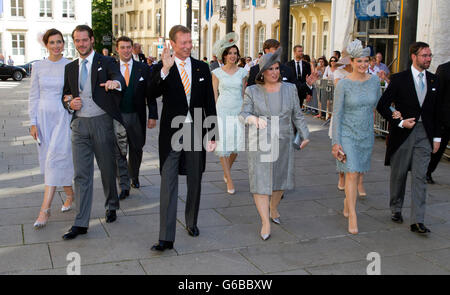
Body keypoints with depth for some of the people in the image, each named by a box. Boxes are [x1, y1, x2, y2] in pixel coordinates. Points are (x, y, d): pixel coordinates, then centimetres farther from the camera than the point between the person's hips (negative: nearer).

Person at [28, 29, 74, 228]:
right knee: (48, 161, 9)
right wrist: (33, 122, 2)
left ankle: (45, 209, -7)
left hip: (63, 117, -4)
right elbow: (33, 96, 7)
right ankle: (70, 195, 30)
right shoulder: (38, 66, 5)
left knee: (54, 160, -10)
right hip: (43, 117, 4)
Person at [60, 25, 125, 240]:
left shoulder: (105, 62, 1)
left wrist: (115, 82, -43)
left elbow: (120, 79, -18)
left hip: (102, 123, -3)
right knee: (81, 174, 0)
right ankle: (81, 223, 2)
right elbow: (65, 94, 21)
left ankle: (111, 206, 32)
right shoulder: (70, 68, 14)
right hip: (79, 125, 3)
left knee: (108, 169, 9)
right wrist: (70, 103, -2)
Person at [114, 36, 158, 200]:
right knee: (119, 152, -4)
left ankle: (134, 176, 36)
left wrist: (152, 116, -2)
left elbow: (150, 94, 3)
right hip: (117, 117, -1)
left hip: (137, 116, 1)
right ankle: (124, 186, -1)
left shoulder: (143, 68, 3)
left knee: (136, 150, 14)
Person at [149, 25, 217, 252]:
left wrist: (212, 135, 4)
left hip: (196, 131, 3)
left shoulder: (202, 68, 7)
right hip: (172, 133, -3)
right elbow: (153, 91, -20)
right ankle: (166, 237, -3)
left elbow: (210, 103, 8)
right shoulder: (162, 69, -1)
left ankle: (191, 223, 34)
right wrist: (165, 69, -35)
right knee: (168, 184, -5)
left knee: (195, 182, 14)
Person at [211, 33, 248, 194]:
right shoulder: (217, 73, 2)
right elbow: (214, 94, 4)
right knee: (223, 145, -2)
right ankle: (229, 181, 6)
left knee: (236, 145, 1)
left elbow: (243, 93, 10)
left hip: (238, 111, 2)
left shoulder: (242, 72, 7)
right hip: (222, 112, -2)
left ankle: (227, 170, 30)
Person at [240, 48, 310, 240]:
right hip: (260, 143, -2)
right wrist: (253, 118, -29)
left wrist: (305, 135, 1)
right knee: (260, 181, -5)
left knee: (280, 179, 11)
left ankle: (273, 209, 37)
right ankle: (265, 222, -1)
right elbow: (243, 114, -7)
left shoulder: (290, 89, 4)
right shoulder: (253, 91, -1)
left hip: (283, 143, 3)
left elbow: (297, 115, 8)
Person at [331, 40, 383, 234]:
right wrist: (335, 142, -13)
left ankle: (347, 201, 40)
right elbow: (337, 114, -11)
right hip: (347, 134, -4)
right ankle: (353, 218, -5)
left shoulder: (374, 81, 0)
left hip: (366, 134, 4)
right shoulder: (343, 84, -12)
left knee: (358, 173, 15)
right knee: (352, 174, -11)